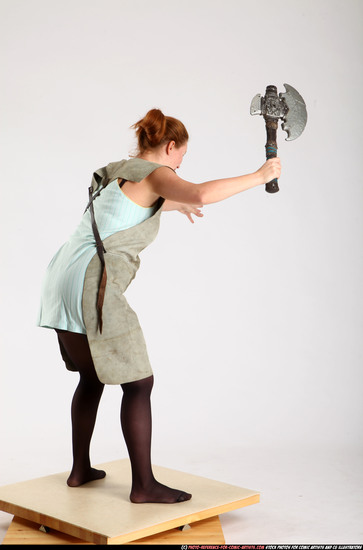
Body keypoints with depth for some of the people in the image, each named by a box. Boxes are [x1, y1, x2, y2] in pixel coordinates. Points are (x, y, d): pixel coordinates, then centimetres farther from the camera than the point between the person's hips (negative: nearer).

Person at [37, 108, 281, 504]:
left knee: (92, 377, 22)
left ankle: (80, 469, 31)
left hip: (64, 280, 10)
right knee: (138, 383, -1)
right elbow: (202, 193, -27)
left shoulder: (118, 170, 22)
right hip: (91, 289, -10)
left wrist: (173, 204, 56)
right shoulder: (152, 173, -5)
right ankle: (143, 485, 3)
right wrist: (259, 176, -16)